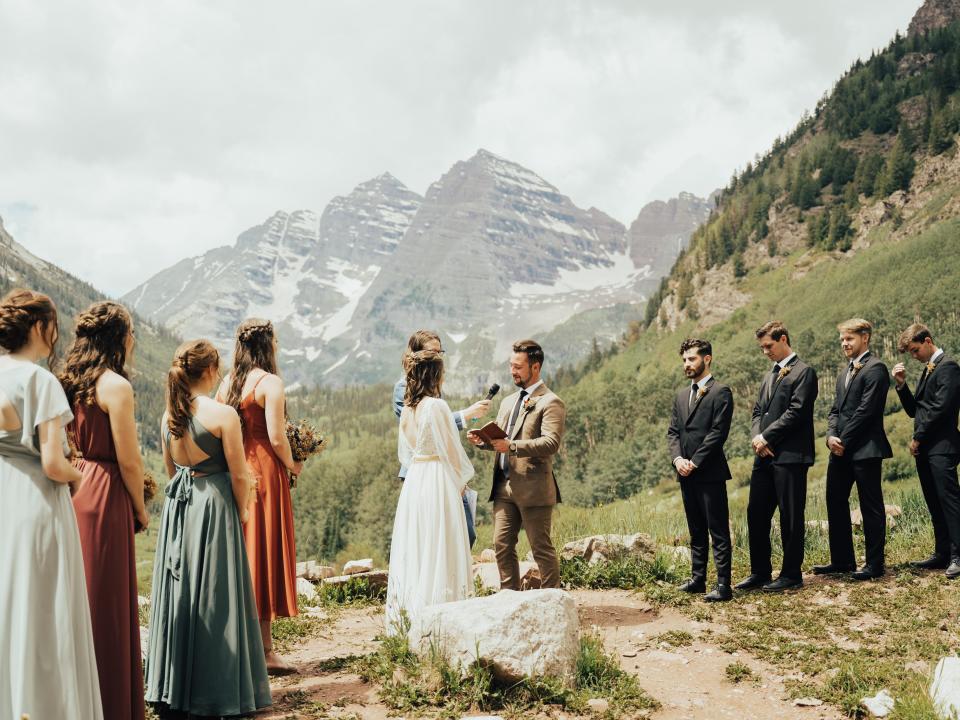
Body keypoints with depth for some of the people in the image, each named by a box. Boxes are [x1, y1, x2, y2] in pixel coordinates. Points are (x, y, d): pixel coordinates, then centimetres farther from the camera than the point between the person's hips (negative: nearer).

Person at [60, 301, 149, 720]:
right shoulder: (115, 385, -14)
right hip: (105, 495, -8)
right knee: (107, 601, 1)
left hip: (73, 488, 8)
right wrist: (141, 510, -3)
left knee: (78, 594, 16)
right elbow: (128, 460, -14)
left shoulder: (70, 382, 9)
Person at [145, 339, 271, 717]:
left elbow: (171, 469, 15)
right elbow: (239, 476, -12)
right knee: (213, 597, 3)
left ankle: (171, 690, 23)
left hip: (176, 507, 6)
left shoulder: (168, 415, 4)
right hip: (214, 506, -6)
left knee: (178, 591, 14)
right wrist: (241, 512, 2)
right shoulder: (223, 414, -15)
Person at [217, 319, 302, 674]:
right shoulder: (270, 383, -12)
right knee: (265, 555, 0)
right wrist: (293, 466, -1)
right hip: (264, 474, -6)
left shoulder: (226, 383, 7)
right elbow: (277, 438, -17)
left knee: (240, 554, 13)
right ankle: (264, 651, 6)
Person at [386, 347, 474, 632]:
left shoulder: (407, 408, 8)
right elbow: (451, 450, -10)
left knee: (414, 546, 11)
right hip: (438, 480, -7)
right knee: (439, 549, -2)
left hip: (413, 480, 7)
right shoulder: (437, 406, -13)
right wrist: (462, 480, 4)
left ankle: (408, 613, 17)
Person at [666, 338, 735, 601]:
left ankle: (723, 585, -1)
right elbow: (672, 431, 14)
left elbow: (718, 432, -13)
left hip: (710, 472, -7)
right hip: (686, 472, 7)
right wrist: (677, 458, -4)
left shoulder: (720, 392, -5)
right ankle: (698, 578, 21)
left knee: (718, 531, -4)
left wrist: (694, 462, -15)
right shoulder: (682, 394, 18)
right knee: (696, 530, 14)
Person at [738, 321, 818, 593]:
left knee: (790, 517, 0)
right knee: (756, 514, 8)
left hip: (790, 456, -8)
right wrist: (757, 438, -1)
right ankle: (760, 573, 17)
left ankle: (791, 574, 9)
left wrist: (766, 437, -12)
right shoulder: (769, 376, 21)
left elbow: (796, 412, -14)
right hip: (764, 455, 8)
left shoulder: (803, 372, -5)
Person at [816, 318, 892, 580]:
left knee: (871, 507, 0)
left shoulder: (875, 368, -9)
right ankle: (842, 560, 20)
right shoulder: (845, 372, 20)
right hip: (841, 450, 9)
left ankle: (874, 564, 8)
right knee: (835, 503, 11)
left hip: (864, 450, -9)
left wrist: (844, 441, -14)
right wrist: (831, 436, -1)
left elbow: (866, 410, -17)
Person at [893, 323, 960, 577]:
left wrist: (918, 437, -11)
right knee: (935, 504, 10)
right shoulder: (928, 370, 20)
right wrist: (902, 384, 5)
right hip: (925, 448, 9)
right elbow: (914, 410, 19)